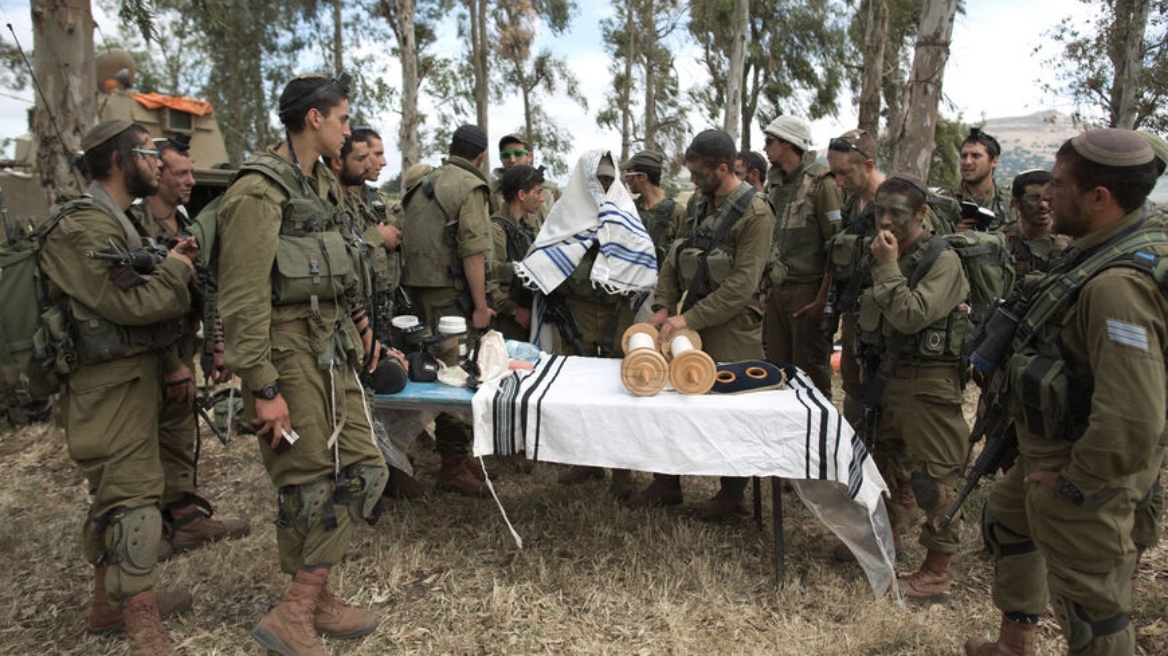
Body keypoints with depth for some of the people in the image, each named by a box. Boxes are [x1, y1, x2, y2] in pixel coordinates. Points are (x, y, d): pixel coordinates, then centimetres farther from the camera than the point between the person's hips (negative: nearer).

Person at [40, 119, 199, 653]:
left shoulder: (117, 222, 17)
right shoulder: (84, 227, -16)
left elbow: (144, 304, 19)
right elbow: (131, 304, -24)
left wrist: (171, 366, 13)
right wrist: (176, 269, -7)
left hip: (134, 376, 10)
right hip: (112, 386, -10)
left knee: (116, 491, 18)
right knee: (133, 497, -10)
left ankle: (110, 601, 32)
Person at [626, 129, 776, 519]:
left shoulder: (755, 213, -13)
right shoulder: (700, 204, 10)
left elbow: (743, 284, -20)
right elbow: (675, 259, 12)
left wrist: (690, 318, -22)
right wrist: (664, 306, -2)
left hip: (731, 328, -7)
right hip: (692, 319, 7)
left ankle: (732, 493, 25)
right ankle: (667, 484, 24)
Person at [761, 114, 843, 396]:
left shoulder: (820, 183, -8)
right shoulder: (774, 183, 15)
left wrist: (823, 298, -17)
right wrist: (766, 285, 13)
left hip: (807, 291, -7)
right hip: (776, 290, 7)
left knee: (810, 372, 0)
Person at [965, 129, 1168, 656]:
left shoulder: (1118, 285, -31)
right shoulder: (1097, 253, 1)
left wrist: (1073, 482, -21)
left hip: (1081, 472, -11)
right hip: (1046, 450, 11)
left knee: (1090, 610, 5)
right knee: (1006, 519, 29)